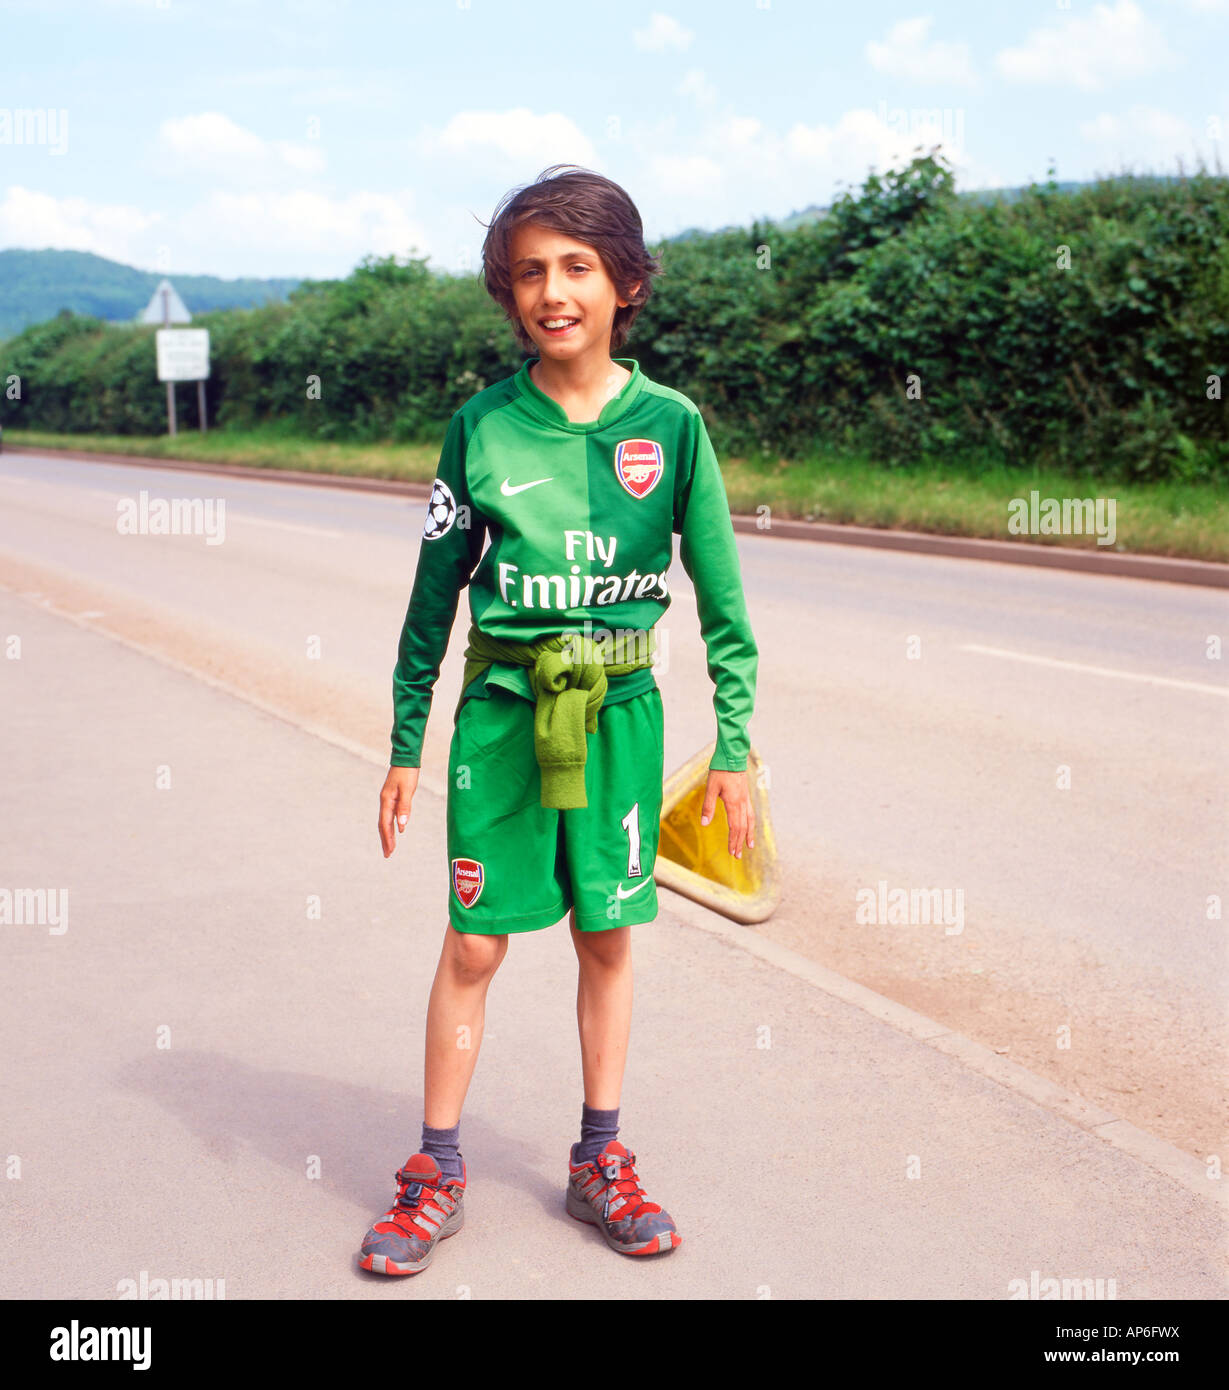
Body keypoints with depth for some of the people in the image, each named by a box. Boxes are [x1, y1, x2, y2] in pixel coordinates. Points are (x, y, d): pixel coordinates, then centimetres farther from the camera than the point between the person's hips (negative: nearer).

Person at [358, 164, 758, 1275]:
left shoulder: (670, 425, -2)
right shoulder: (482, 425, -1)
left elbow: (723, 599, 2)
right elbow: (435, 594, 4)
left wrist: (735, 748, 1)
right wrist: (405, 746, 5)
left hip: (620, 705, 1)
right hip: (501, 705, 0)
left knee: (607, 934, 10)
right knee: (474, 942, 3)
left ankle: (600, 1161, 27)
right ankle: (439, 1173, 19)